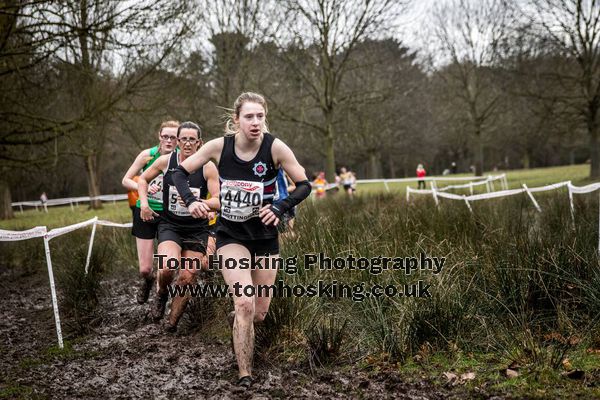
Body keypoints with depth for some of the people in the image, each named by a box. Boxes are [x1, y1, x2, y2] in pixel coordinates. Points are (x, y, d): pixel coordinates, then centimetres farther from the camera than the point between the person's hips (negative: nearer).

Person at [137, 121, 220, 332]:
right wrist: (144, 203, -3)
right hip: (170, 226, 0)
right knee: (167, 267, -25)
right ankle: (161, 294, 9)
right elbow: (143, 179, 12)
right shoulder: (166, 161, -5)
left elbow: (219, 201, -15)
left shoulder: (208, 167, -11)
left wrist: (197, 203, -34)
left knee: (187, 278, 1)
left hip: (197, 229, 0)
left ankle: (173, 322, 23)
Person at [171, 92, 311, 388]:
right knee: (245, 303, -19)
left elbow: (304, 185, -6)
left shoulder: (275, 148, -15)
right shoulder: (219, 146, -13)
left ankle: (236, 319, 47)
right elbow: (180, 172, -1)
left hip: (265, 238, 1)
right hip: (230, 235, -1)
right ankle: (244, 375, -4)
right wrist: (190, 200, -19)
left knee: (259, 314, 9)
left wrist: (279, 210, -21)